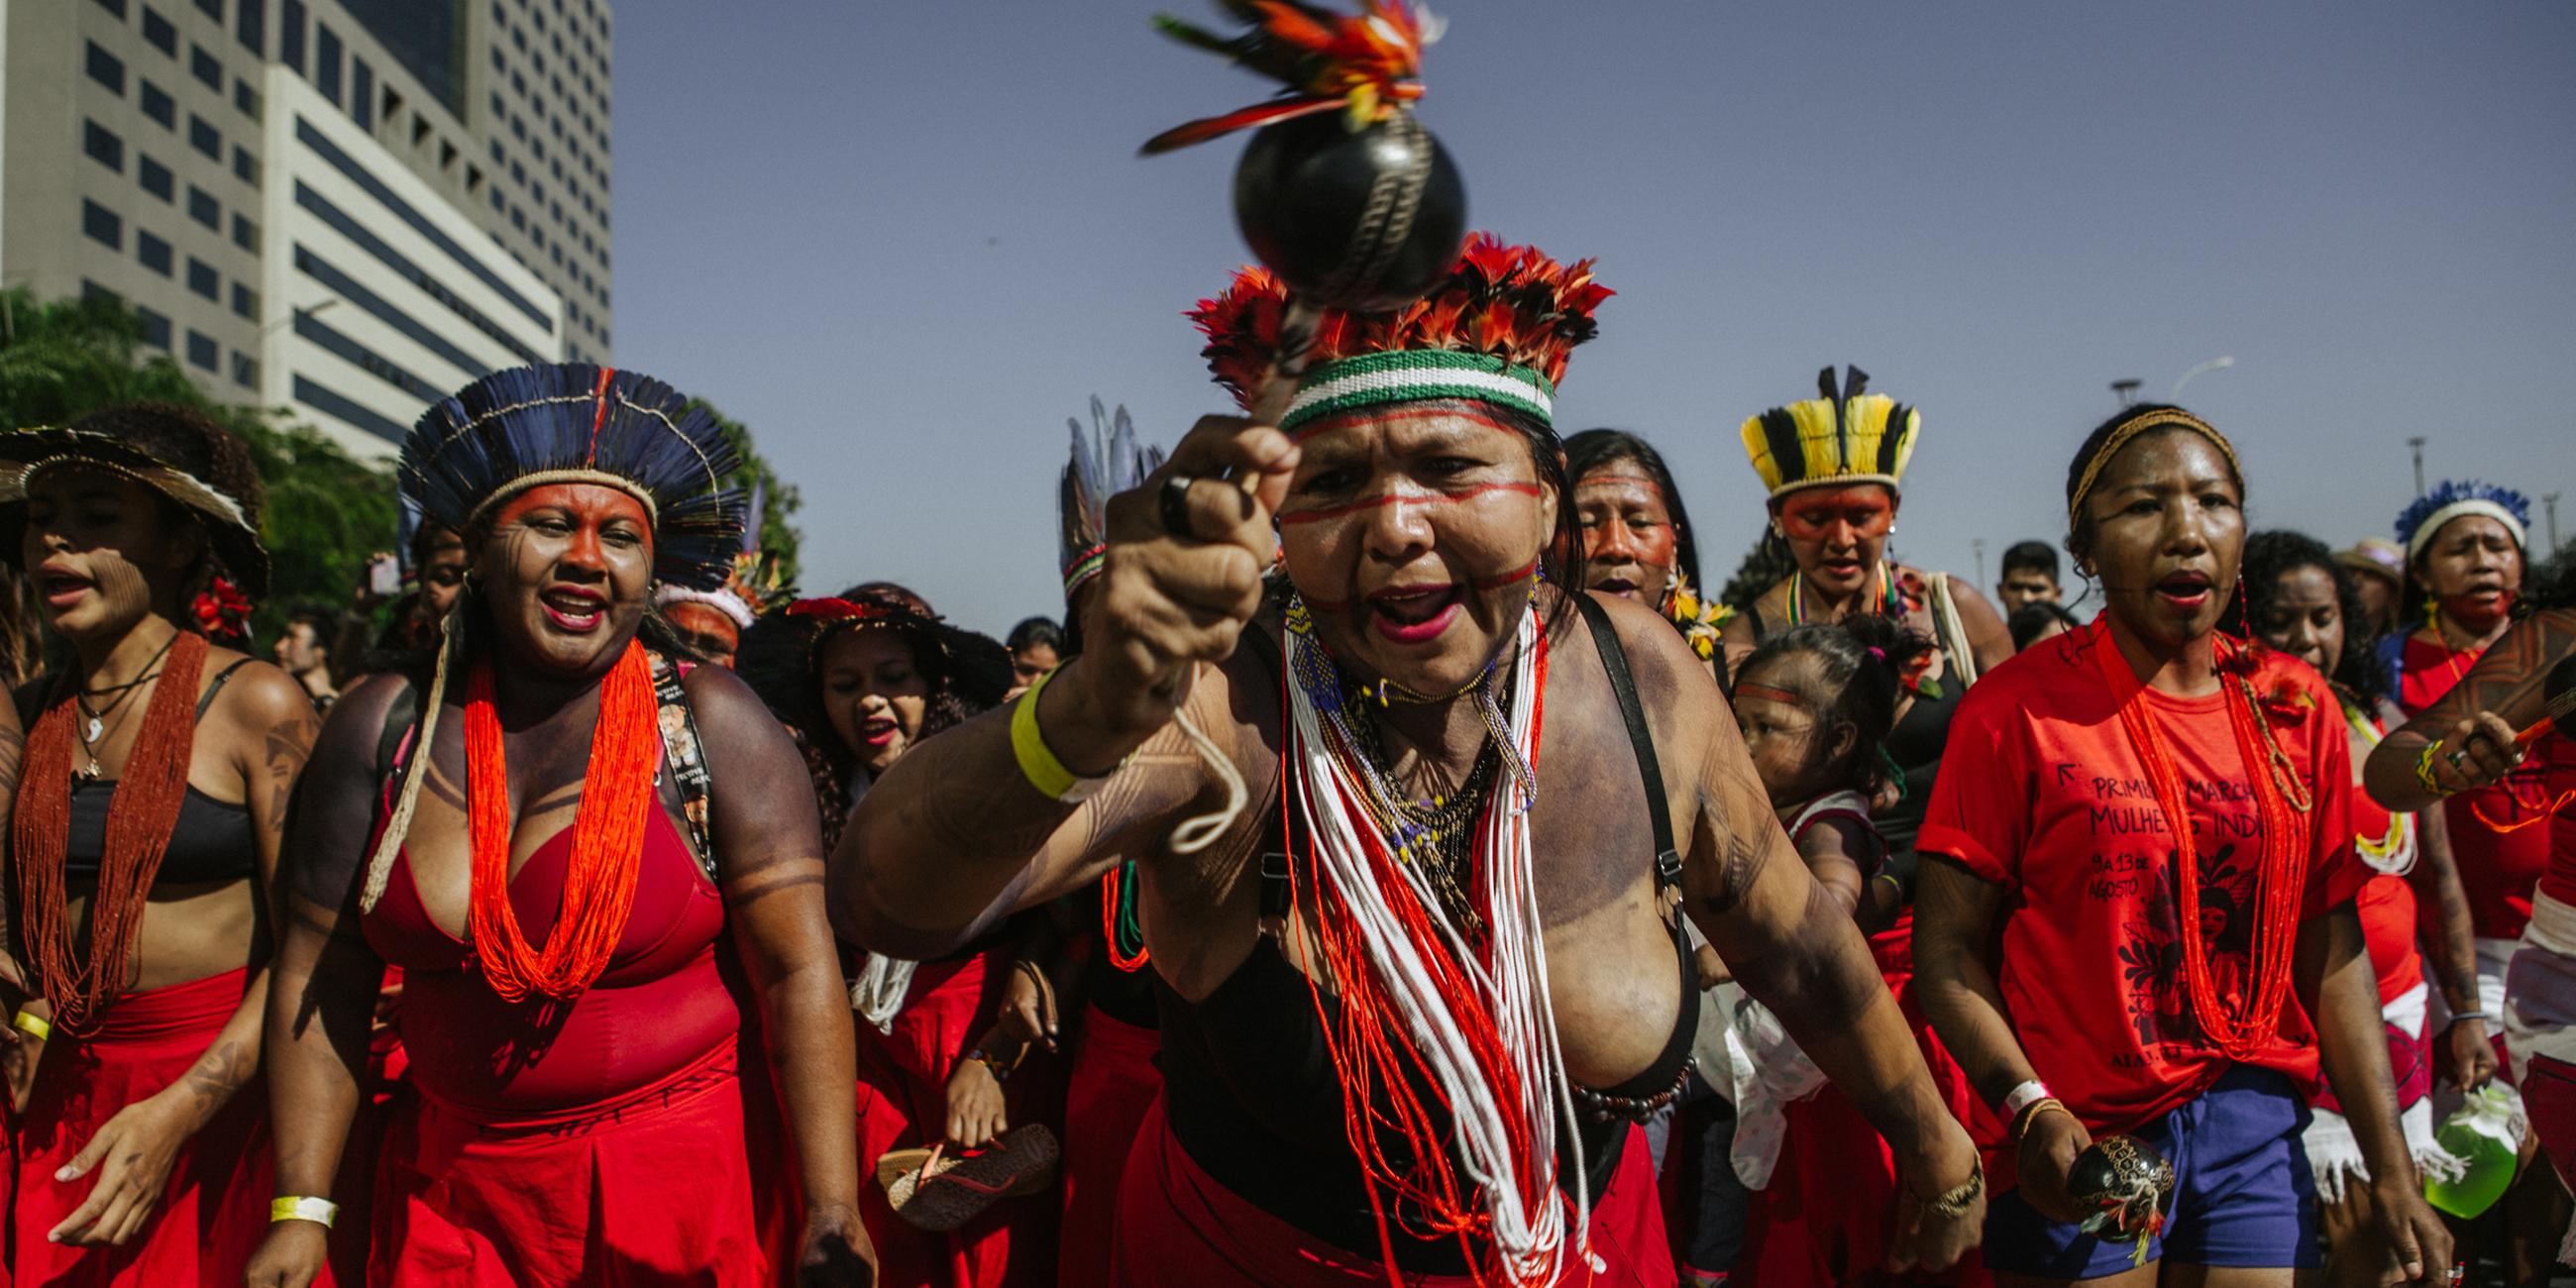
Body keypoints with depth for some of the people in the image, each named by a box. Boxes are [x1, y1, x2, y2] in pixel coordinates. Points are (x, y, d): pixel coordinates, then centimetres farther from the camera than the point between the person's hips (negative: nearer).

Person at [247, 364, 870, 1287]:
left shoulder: (711, 725, -11)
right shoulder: (384, 725, -1)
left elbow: (800, 974, -15)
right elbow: (320, 976, 3)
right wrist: (302, 1210, -1)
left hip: (688, 1181, -3)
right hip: (457, 1189, 3)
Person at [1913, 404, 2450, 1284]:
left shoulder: (2295, 708, 4)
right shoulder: (2017, 710, -10)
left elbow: (2332, 953, 6)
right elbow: (1948, 951, -10)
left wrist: (2393, 1174, 3)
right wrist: (2032, 1112, -23)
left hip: (2257, 1124, 4)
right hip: (2081, 1143, -4)